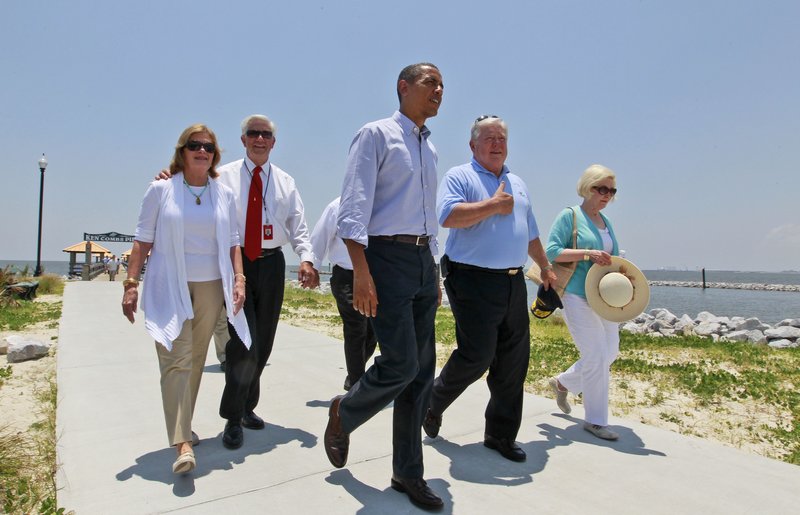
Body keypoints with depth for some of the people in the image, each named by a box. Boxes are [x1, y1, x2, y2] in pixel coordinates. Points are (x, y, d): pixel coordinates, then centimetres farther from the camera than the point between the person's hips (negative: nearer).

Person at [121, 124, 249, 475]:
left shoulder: (224, 194, 9)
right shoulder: (161, 189, 1)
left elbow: (232, 243, 10)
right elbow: (143, 239, 1)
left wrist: (239, 279, 0)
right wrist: (131, 282, -4)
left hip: (210, 286, 3)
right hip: (169, 287, -3)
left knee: (196, 360, 10)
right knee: (176, 360, -10)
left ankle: (183, 425, 27)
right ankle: (183, 444, -11)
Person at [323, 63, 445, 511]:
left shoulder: (430, 148, 20)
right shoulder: (376, 134, -1)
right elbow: (354, 206, -11)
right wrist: (361, 271, -20)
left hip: (423, 260, 7)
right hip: (387, 257, -7)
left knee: (422, 372, 6)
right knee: (401, 362, -13)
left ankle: (408, 473, 20)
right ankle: (344, 412, 20)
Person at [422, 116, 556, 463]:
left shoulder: (517, 183, 21)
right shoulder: (459, 176, -1)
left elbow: (530, 232, 29)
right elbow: (448, 216, -20)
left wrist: (545, 267, 31)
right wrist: (494, 205, -13)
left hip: (514, 284, 7)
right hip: (474, 282, -7)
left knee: (513, 363, 7)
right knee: (476, 355, -10)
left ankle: (501, 435, 22)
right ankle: (433, 402, 19)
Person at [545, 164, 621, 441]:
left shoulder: (606, 221, 16)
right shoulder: (569, 215, -5)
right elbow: (552, 252, -13)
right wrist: (588, 253, -21)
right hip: (578, 296, -8)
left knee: (609, 353, 12)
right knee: (596, 356, -6)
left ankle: (562, 382, 34)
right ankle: (595, 420, 11)